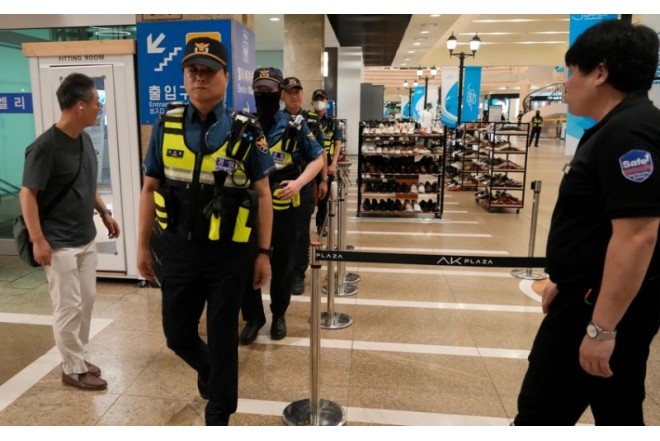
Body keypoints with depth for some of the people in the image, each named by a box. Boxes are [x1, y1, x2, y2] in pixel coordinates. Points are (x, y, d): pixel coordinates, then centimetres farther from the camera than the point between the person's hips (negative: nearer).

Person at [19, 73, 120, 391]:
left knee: (87, 300, 16)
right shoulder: (45, 147, -20)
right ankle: (73, 369, 18)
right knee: (69, 307, 2)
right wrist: (38, 240, -21)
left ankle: (78, 358, 32)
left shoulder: (85, 140, 5)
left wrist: (105, 213, 16)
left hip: (86, 239, 8)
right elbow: (27, 194, -18)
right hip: (59, 244, -8)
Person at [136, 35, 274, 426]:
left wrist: (263, 253, -5)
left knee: (223, 337, 10)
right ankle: (210, 370, 49)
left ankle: (218, 414, 34)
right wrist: (143, 246, 7)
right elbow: (150, 189, 7)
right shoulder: (166, 127, 1)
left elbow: (262, 195, -4)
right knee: (177, 334, 15)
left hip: (229, 253, -3)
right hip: (178, 250, 3)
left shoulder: (246, 132, -7)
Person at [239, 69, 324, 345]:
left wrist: (298, 182, -15)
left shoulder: (295, 125, -3)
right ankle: (253, 317, 25)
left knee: (282, 265, 12)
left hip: (284, 207, -1)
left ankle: (279, 315, 32)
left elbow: (318, 159, 1)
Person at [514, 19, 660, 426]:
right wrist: (566, 281, 22)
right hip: (597, 297, 10)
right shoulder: (616, 129, 13)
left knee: (542, 411, 2)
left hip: (606, 307, -10)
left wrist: (601, 328, -25)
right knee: (619, 412, 21)